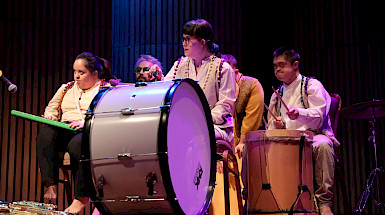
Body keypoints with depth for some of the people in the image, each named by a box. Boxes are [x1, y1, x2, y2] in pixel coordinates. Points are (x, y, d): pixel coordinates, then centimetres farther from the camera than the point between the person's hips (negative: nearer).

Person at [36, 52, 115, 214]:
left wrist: (86, 123, -22)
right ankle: (50, 186, -35)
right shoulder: (66, 88, 27)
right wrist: (50, 116, 4)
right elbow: (51, 108, 29)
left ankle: (82, 197, -32)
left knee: (77, 143, -40)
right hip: (64, 131, 5)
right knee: (45, 134, -30)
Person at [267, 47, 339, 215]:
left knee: (323, 145, -39)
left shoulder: (312, 85, 3)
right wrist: (277, 125, -3)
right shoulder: (277, 95, 20)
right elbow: (271, 124, 23)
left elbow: (319, 118, -11)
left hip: (312, 135, -5)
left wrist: (299, 113, -32)